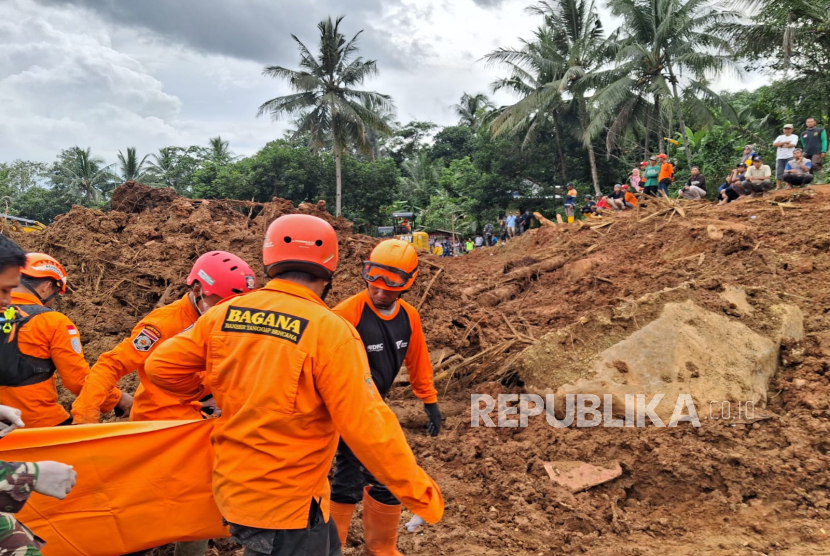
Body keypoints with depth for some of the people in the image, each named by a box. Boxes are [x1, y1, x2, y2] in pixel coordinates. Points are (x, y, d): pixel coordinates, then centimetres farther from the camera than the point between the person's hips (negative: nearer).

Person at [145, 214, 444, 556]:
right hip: (286, 504, -6)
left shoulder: (224, 314, -4)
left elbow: (160, 366, 3)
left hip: (233, 487, 6)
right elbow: (367, 427, -23)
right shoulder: (329, 331, -21)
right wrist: (419, 493, -12)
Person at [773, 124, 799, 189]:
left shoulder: (794, 136, 8)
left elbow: (792, 145, -10)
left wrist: (781, 145, -2)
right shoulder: (780, 137, 19)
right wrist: (785, 142, -5)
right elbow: (774, 144, 2)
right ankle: (778, 187, -6)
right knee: (779, 172, -3)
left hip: (790, 157, -3)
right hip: (780, 157, 3)